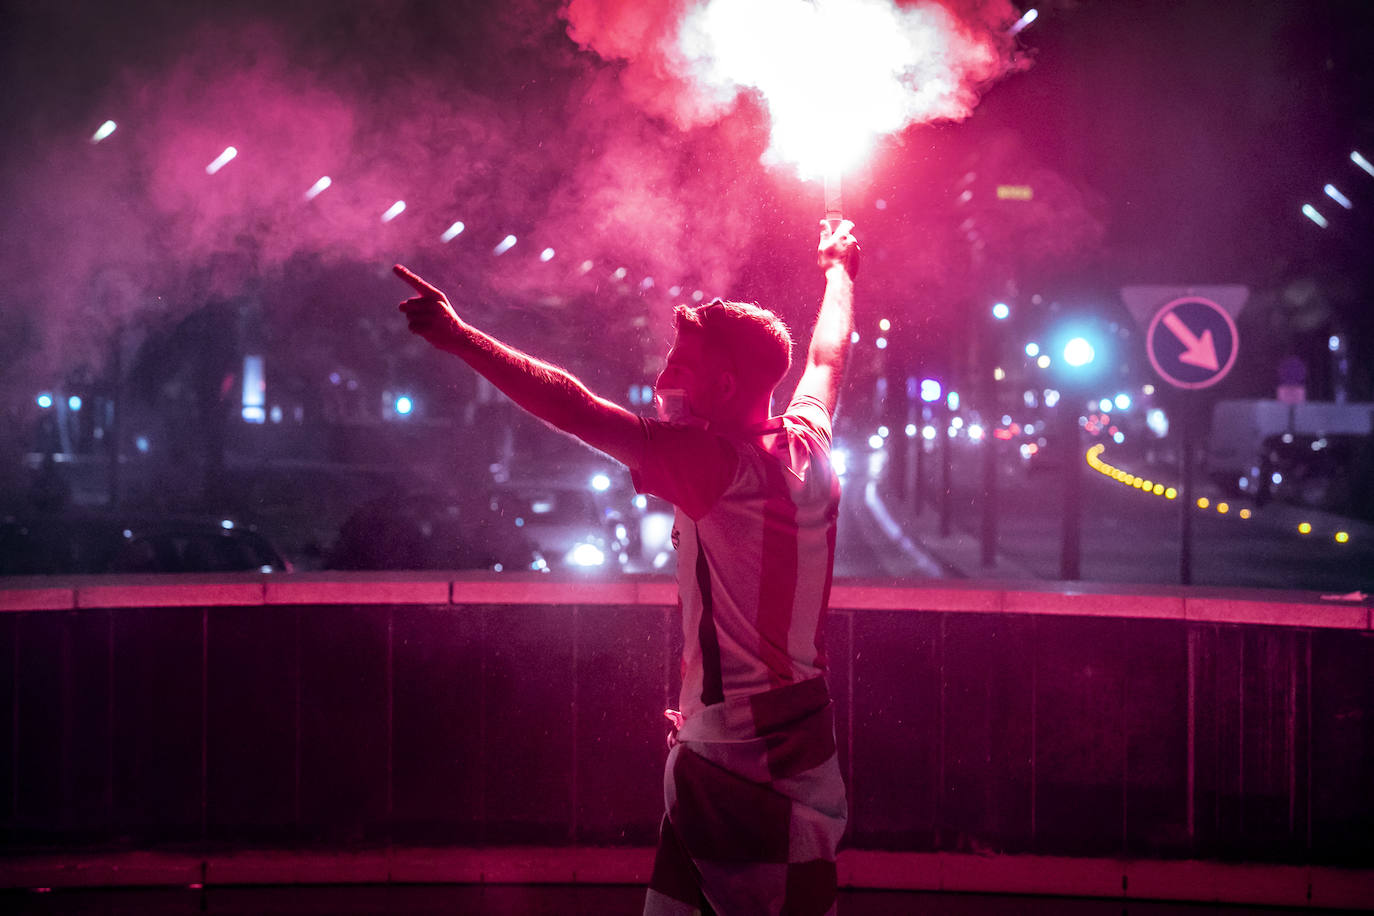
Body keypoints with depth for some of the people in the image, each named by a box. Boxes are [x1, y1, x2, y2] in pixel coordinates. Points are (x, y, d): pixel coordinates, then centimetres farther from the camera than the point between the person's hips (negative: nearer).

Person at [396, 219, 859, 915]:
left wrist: (458, 337, -22)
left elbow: (577, 412, -22)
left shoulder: (721, 467, -17)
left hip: (739, 763, -9)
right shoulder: (807, 443, 7)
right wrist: (839, 269, 46)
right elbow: (828, 355, 28)